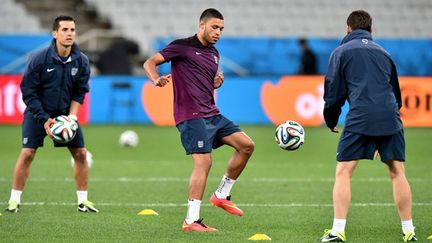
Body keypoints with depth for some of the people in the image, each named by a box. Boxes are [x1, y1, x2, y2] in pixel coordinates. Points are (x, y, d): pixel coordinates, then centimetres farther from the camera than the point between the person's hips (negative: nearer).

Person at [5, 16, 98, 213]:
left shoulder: (81, 61, -8)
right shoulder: (38, 59, -18)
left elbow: (79, 93, 1)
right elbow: (28, 92, -13)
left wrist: (72, 116, -12)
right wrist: (44, 119, -18)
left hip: (66, 113, 3)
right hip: (37, 112, -3)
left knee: (80, 153, -3)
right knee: (27, 153, -13)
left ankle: (82, 200, 9)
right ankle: (14, 200, -5)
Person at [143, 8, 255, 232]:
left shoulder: (214, 54, 19)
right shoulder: (183, 46, -4)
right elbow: (149, 63, -8)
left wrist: (217, 83, 8)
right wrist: (156, 79, -30)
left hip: (212, 114, 8)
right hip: (191, 115, -8)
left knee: (246, 145, 3)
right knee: (203, 162, -16)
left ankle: (222, 194, 14)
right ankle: (191, 220, -13)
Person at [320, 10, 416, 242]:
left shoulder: (341, 52, 10)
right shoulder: (383, 53, 24)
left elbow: (333, 91, 7)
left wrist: (331, 121, 21)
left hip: (360, 119, -4)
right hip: (390, 118, 4)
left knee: (343, 172, 1)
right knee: (397, 172, 10)